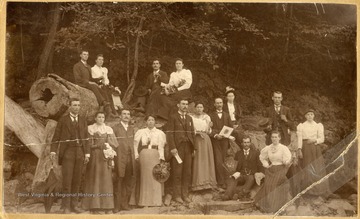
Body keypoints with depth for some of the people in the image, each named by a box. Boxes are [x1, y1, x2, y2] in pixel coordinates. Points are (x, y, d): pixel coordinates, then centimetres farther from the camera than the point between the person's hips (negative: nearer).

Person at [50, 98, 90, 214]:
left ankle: (74, 205, 13)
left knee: (76, 180, 5)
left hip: (79, 153, 3)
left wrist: (87, 153, -1)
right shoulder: (63, 120, 1)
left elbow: (86, 138, 7)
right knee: (67, 180, -6)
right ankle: (66, 207, 0)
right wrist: (53, 151, -15)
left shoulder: (83, 120, 9)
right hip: (67, 153, -3)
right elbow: (56, 137, -2)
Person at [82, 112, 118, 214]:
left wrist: (107, 145, -6)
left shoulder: (108, 129, 12)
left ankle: (107, 207, -2)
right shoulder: (90, 128, 7)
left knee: (106, 180, -3)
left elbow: (114, 144, 9)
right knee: (94, 180, -3)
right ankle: (94, 207, -1)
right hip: (93, 157, -1)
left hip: (105, 157, 1)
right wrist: (102, 145, -7)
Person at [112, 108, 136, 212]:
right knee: (119, 182, -3)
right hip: (119, 159, -5)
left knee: (129, 182, 7)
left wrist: (133, 156, 11)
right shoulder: (115, 128, -1)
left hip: (130, 158, 6)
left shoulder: (131, 129, 18)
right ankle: (117, 205, 4)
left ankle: (125, 203, 18)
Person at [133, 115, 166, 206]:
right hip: (144, 156, 1)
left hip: (155, 156, 0)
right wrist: (136, 155, -2)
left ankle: (156, 200, 6)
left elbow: (161, 147, 3)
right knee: (145, 177, 2)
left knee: (155, 178, -2)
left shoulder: (160, 133, 9)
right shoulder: (140, 132, 11)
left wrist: (161, 158, -6)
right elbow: (135, 145, 9)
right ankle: (145, 201, 9)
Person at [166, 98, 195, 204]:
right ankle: (177, 195, 3)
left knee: (187, 172, 4)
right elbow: (170, 134, -6)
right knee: (177, 172, -3)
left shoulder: (189, 118, 19)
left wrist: (193, 148, 8)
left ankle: (185, 194, 11)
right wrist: (172, 147, -15)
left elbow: (192, 133, 16)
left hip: (188, 147, 5)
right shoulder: (173, 117, 1)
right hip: (178, 147, -5)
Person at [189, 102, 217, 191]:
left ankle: (207, 182, 6)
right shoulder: (191, 117, 4)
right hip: (196, 140, -2)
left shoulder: (207, 117, 11)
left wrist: (209, 127, -11)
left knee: (206, 160, 1)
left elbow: (209, 131, 9)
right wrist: (197, 132, -16)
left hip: (206, 140, 3)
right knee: (197, 161, -5)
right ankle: (198, 183, -3)